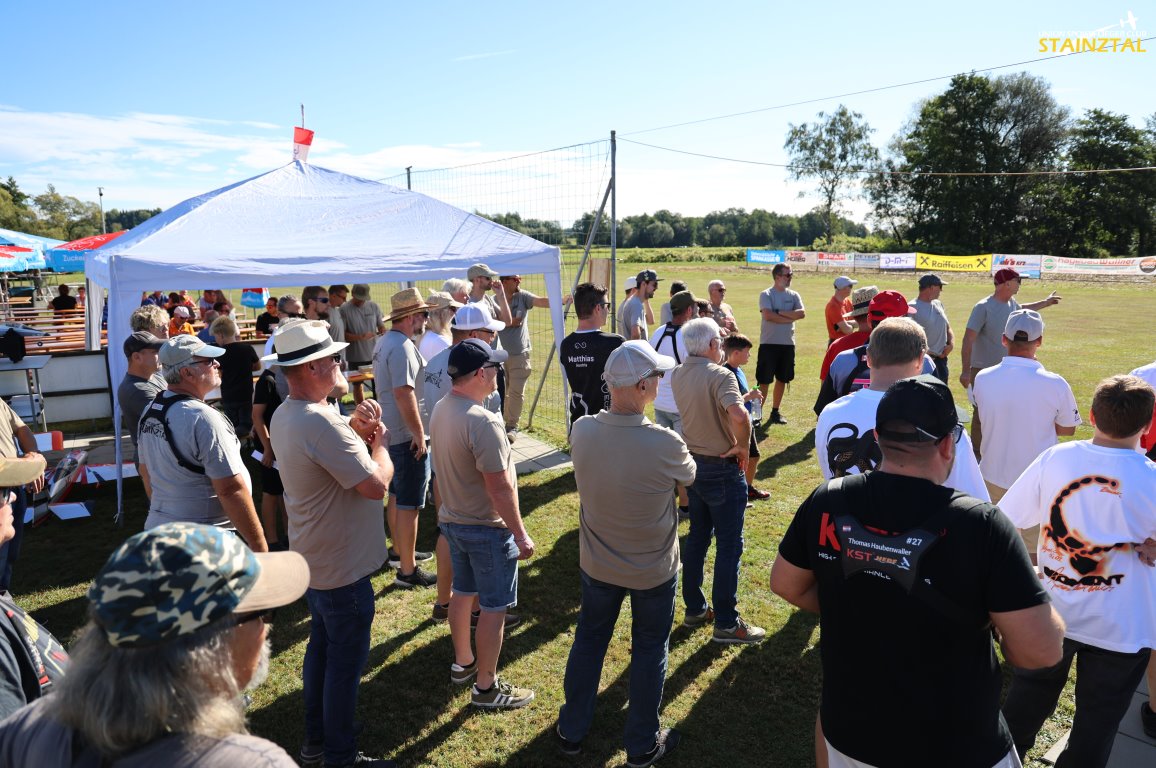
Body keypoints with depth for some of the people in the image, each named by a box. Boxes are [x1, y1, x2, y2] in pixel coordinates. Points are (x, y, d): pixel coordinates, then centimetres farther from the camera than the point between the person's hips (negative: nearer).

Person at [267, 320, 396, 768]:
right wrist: (379, 441, -12)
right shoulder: (321, 422, -30)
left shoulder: (284, 415, 3)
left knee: (321, 648, 23)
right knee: (346, 663, 7)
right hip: (343, 568, -10)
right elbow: (376, 484, -29)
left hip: (312, 559, 10)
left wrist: (356, 429, -7)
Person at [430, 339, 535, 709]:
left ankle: (463, 662, 42)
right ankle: (486, 687, 19)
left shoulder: (440, 410, -1)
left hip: (452, 519, 9)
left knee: (463, 591, 23)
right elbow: (500, 488, -26)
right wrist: (521, 534, -17)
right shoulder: (483, 422, -29)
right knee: (494, 607, 6)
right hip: (486, 528, -9)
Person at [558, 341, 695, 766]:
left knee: (589, 640, 22)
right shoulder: (665, 444, -30)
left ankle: (572, 730, 40)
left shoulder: (581, 431, -20)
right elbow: (689, 475, -6)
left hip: (597, 564, 3)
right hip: (653, 571, -3)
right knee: (649, 651, 18)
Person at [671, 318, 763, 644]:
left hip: (693, 463, 8)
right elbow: (738, 415, -38)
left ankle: (694, 609, 29)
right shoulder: (720, 376, -22)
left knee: (697, 537, 19)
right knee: (729, 545, 3)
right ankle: (726, 623, 12)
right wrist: (743, 446, -22)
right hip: (722, 470, -8)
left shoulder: (677, 375, 2)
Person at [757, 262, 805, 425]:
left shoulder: (794, 295, 8)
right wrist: (790, 317, -12)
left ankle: (775, 412, 23)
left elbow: (802, 313, -7)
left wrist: (781, 312, -14)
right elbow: (768, 315, -20)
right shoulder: (766, 295, -5)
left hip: (788, 344, 5)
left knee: (782, 379, 11)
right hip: (769, 343, -5)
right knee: (764, 381, -3)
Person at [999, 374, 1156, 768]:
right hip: (1120, 629, -2)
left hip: (1050, 614, 2)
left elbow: (1005, 519, -7)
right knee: (1097, 721, 17)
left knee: (1027, 701, 23)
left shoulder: (1055, 459, -15)